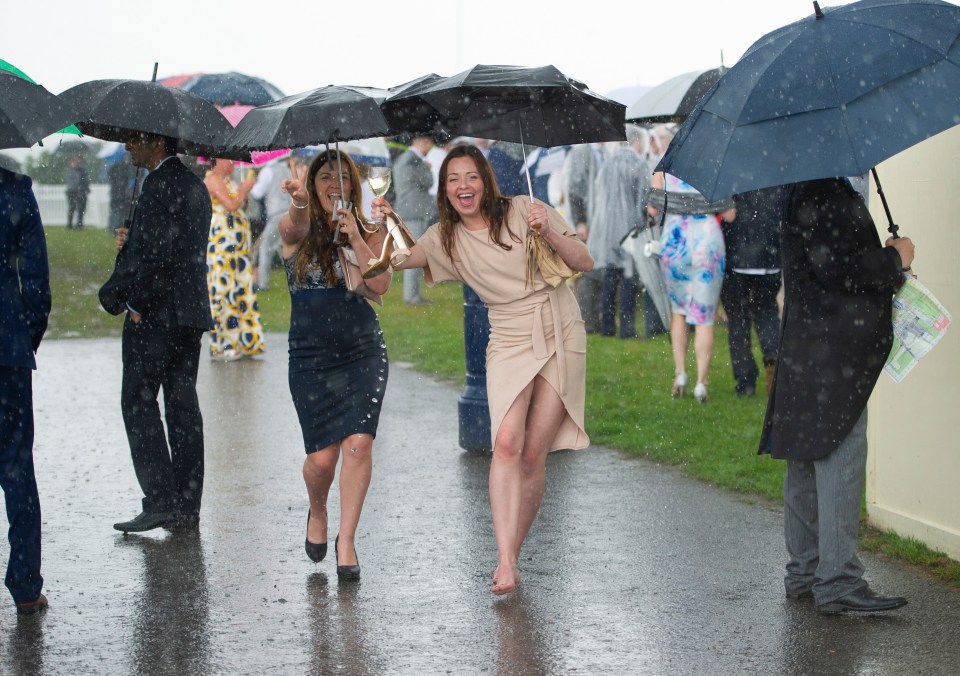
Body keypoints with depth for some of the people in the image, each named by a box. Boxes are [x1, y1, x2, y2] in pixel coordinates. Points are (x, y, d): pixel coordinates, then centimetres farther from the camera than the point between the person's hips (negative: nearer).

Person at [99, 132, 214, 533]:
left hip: (155, 312, -9)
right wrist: (130, 244, 6)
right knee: (182, 405, 8)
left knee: (138, 401, -4)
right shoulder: (195, 186, 17)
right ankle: (187, 507, 8)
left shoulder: (160, 185, -13)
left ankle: (161, 500, -10)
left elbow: (155, 255, -19)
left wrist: (117, 296, -10)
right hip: (191, 312, 9)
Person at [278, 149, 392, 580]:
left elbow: (381, 285, -9)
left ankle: (346, 541, -3)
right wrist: (299, 203, -48)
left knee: (358, 442, -14)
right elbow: (294, 227, -25)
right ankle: (317, 512, 32)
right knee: (323, 456, -2)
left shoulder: (369, 233, 6)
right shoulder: (297, 230, 1)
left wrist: (356, 239, -21)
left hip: (363, 353, 1)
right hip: (310, 356, -1)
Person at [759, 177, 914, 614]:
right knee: (840, 461, -9)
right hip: (831, 359, -11)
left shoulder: (813, 191, 17)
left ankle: (804, 573, 21)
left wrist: (887, 271, 11)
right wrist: (894, 259, -9)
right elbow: (834, 265, -23)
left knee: (808, 464, 14)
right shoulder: (821, 194, -16)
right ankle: (837, 582, -8)